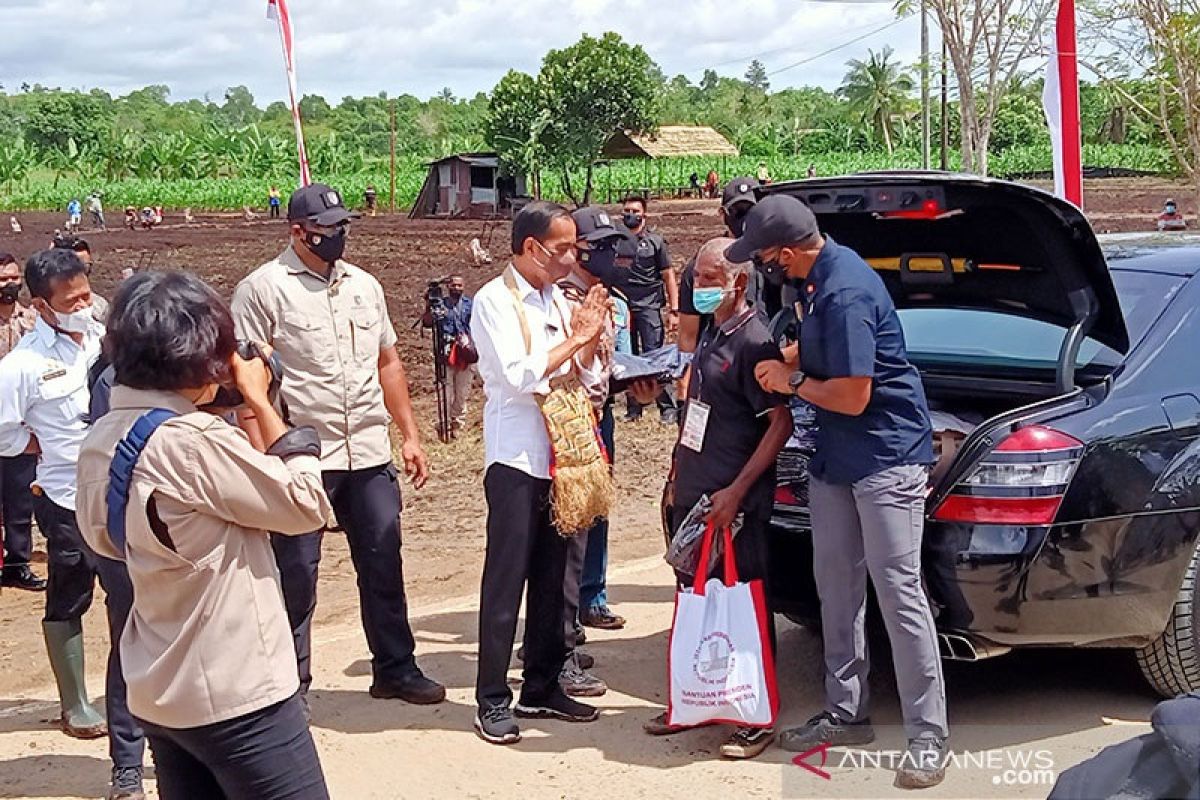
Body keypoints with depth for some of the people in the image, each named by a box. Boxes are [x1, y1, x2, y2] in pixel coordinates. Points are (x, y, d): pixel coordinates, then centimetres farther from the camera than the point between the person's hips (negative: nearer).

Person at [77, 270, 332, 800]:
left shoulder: (98, 442, 2)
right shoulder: (193, 440, -22)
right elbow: (307, 504, -13)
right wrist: (260, 402, -6)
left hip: (158, 693, 8)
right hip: (234, 695, -8)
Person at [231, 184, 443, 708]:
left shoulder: (364, 286, 13)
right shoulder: (262, 288, -6)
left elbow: (388, 364, 18)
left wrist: (410, 436, 13)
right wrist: (263, 457, -17)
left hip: (369, 455, 5)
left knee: (384, 565, 11)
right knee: (296, 574, 5)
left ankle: (395, 668, 25)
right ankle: (291, 682, 19)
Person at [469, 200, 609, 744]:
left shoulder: (555, 299, 11)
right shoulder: (495, 300, -9)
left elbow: (580, 375, 14)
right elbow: (519, 375, -20)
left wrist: (590, 336, -3)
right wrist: (577, 337, -13)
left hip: (558, 456, 7)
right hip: (516, 458, -7)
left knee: (550, 577, 12)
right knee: (506, 579, -3)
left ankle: (542, 688, 22)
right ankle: (493, 700, 4)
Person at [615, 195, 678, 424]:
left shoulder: (655, 241, 3)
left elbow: (668, 276, 3)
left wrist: (674, 310, -3)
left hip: (648, 308, -3)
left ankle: (667, 407, -2)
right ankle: (633, 407, 16)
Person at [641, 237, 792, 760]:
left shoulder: (753, 341, -15)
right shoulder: (711, 333, 11)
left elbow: (781, 423, -18)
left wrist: (737, 491, -21)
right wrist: (681, 473, 18)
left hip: (734, 503, -9)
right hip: (693, 495, 9)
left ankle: (758, 719, 8)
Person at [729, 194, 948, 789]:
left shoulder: (846, 293, -25)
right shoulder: (821, 275, 5)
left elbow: (852, 396, -25)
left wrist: (793, 382, -9)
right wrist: (791, 360, 3)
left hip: (885, 459, -10)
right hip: (835, 457, 10)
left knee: (899, 594, -8)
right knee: (836, 586, 15)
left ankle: (928, 738, -2)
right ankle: (846, 714, 27)